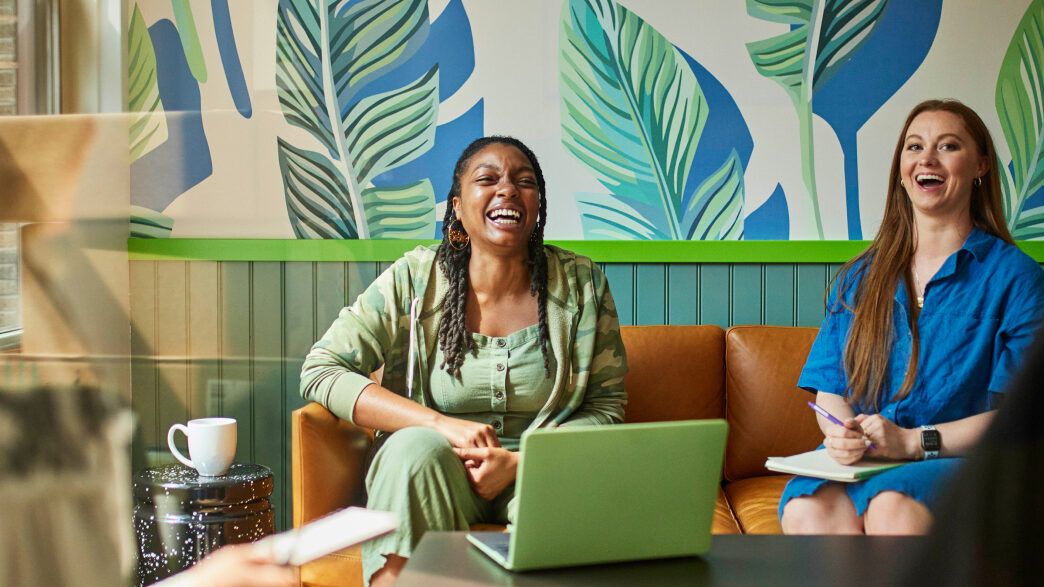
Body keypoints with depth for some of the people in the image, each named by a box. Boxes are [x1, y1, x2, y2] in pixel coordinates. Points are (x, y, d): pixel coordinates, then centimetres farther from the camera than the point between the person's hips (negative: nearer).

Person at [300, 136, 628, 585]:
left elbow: (605, 405, 1)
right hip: (431, 470, 0)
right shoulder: (414, 278, -6)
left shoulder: (581, 283, -2)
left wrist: (519, 460, -17)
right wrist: (443, 424, -21)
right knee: (416, 445, -33)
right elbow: (320, 371, -9)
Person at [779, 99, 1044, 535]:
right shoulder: (859, 277, 18)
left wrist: (913, 442, -16)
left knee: (891, 504, -39)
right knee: (805, 509, -34)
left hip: (962, 465, -2)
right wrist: (841, 434, -11)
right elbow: (830, 389, 13)